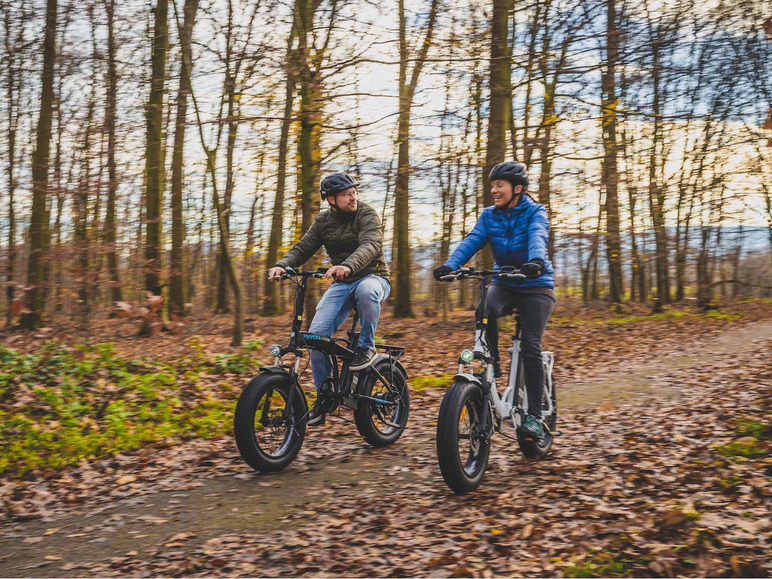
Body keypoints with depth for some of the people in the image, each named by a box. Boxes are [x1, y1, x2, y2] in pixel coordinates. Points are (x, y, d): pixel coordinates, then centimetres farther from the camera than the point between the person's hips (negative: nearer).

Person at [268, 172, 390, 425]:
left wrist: (347, 266, -47)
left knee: (366, 290, -42)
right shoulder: (323, 222, 7)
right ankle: (324, 397, 0)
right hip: (341, 284, 4)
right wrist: (282, 265, -20)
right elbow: (302, 248, 2)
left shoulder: (367, 215, -10)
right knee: (317, 332, -15)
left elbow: (370, 245, -27)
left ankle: (366, 347, -17)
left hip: (372, 276, -4)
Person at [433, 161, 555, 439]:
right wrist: (450, 265, -31)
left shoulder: (535, 213, -7)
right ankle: (492, 366, -12)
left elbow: (537, 238, -28)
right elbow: (472, 241, -12)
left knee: (531, 346, -17)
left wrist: (536, 262, -51)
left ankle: (534, 416, -8)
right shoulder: (489, 215, 3)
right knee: (485, 311, -32)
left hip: (536, 285, -3)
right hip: (504, 283, 3)